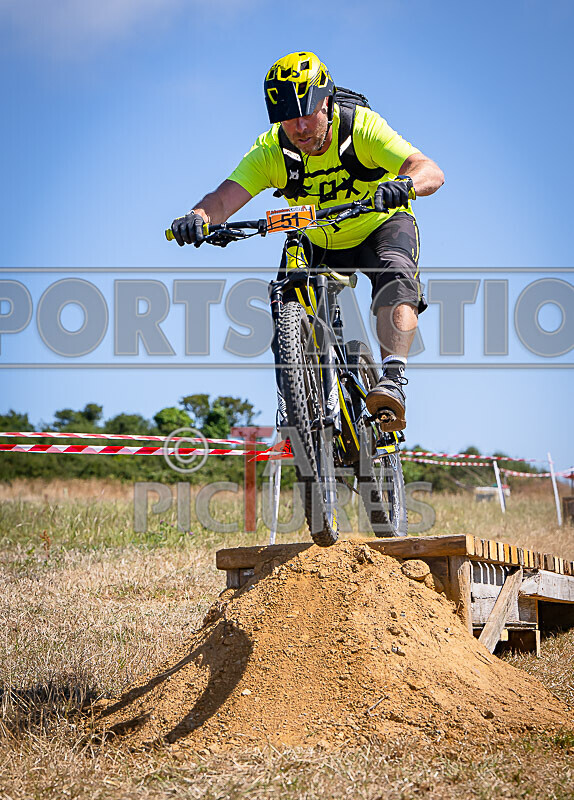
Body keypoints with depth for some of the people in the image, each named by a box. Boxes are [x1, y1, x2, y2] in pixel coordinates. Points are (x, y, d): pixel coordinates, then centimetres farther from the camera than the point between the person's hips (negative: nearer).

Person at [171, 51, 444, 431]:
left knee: (395, 277, -33)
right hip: (318, 244, 3)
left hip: (380, 227, -3)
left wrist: (404, 184, -63)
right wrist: (199, 216, -56)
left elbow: (430, 171, -39)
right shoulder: (271, 151, -21)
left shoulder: (360, 126, -27)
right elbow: (224, 198, -33)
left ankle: (393, 379, -43)